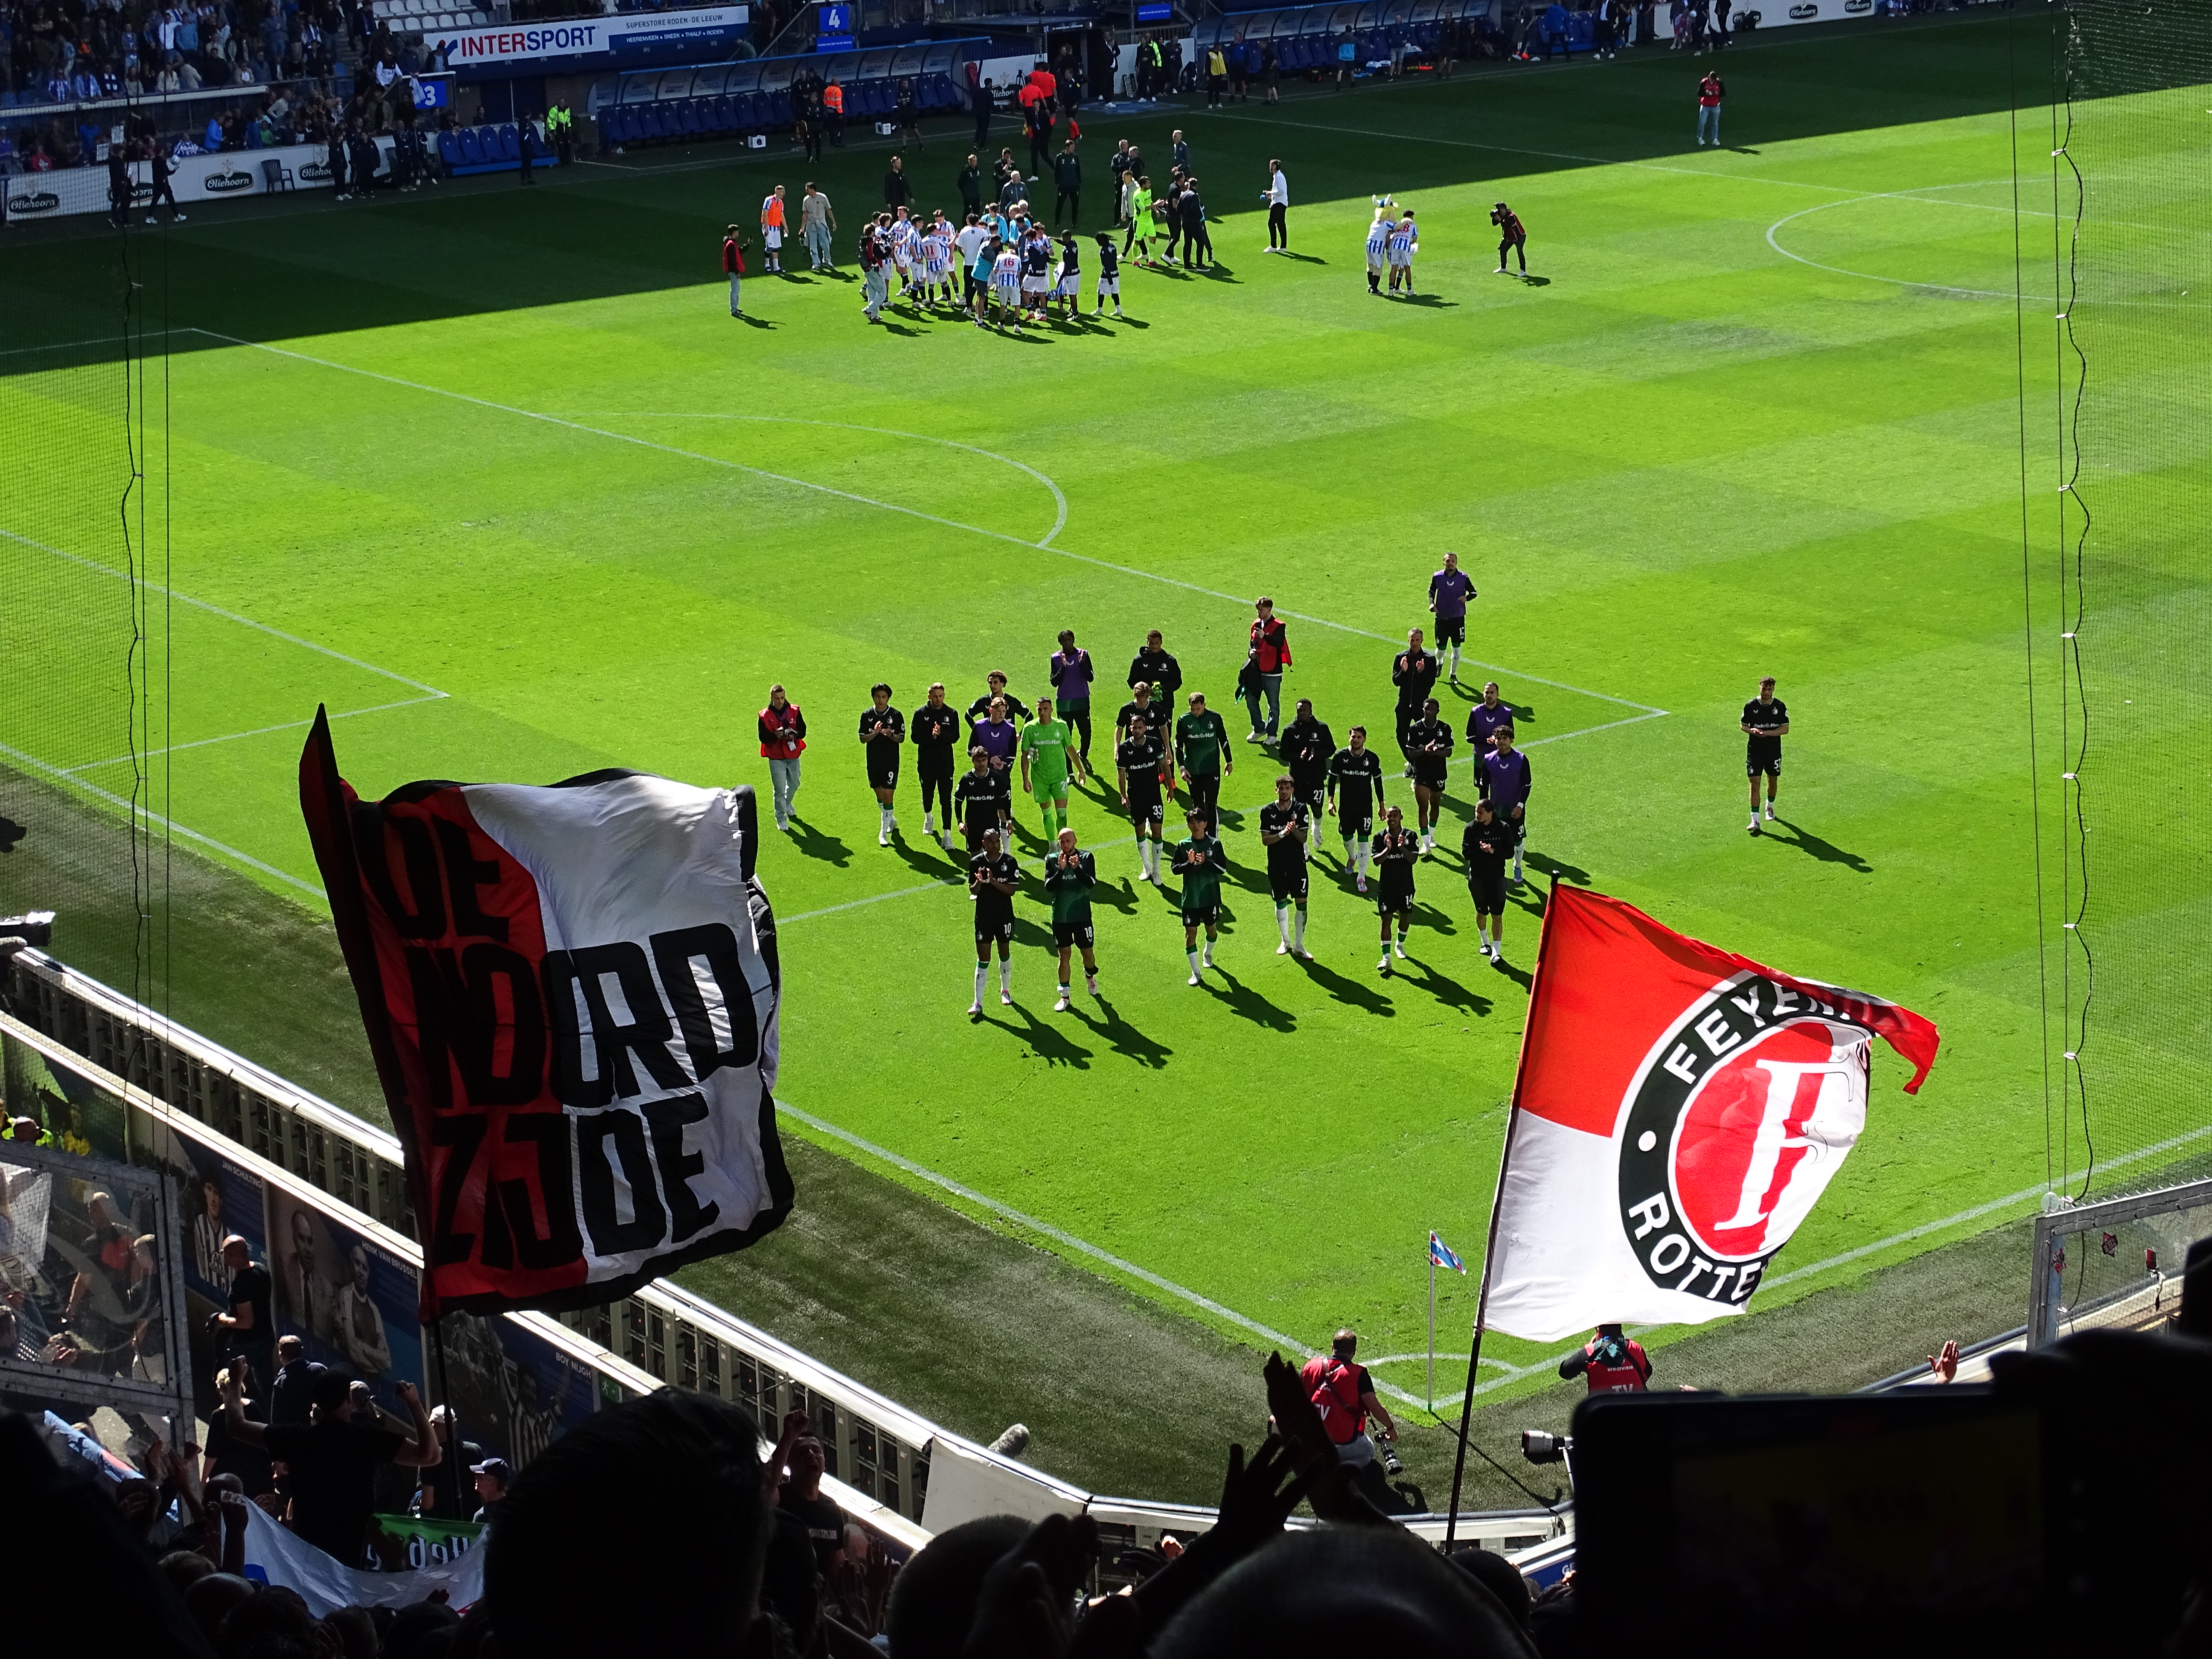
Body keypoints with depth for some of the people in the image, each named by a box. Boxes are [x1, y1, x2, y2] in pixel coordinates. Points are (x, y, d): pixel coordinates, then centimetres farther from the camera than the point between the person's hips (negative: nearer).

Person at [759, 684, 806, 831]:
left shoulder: (794, 711, -1)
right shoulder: (765, 716, -7)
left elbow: (803, 730, -1)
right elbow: (763, 737, -9)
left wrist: (794, 734, -23)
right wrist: (775, 735, -28)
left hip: (793, 756, 3)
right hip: (776, 758, -3)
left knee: (794, 784, 19)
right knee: (779, 789, -3)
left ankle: (787, 804, 49)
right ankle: (781, 819, 9)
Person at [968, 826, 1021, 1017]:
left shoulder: (1009, 862, -7)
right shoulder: (976, 862, -5)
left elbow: (1012, 890, -12)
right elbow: (972, 891, -3)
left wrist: (994, 881, -26)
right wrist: (979, 882, -25)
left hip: (1004, 916, 1)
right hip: (983, 917, -1)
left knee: (1005, 954, 16)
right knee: (983, 959, -3)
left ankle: (1005, 991, 40)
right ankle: (978, 1004, -1)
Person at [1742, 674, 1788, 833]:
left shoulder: (1780, 706, -4)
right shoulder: (1751, 706, -5)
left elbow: (1785, 729, -5)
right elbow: (1744, 726, 4)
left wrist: (1768, 733, -20)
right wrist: (1752, 731, -19)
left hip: (1774, 751, 1)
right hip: (1755, 751, -1)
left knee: (1773, 781, 16)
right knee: (1755, 783, -7)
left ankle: (1770, 807, 46)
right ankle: (1755, 820, -8)